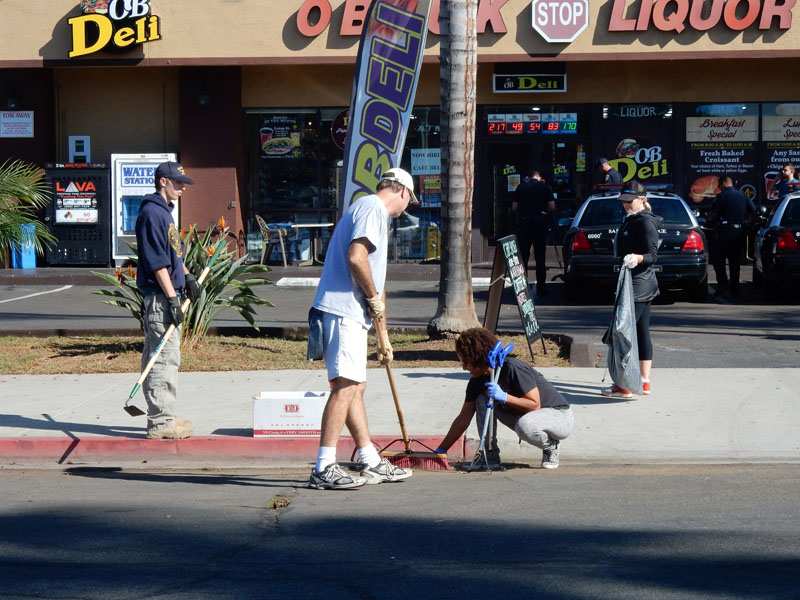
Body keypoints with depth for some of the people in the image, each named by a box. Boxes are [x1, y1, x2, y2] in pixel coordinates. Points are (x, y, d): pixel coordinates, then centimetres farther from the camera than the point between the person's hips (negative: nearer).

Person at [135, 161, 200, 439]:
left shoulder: (164, 211, 18)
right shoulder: (152, 213, -14)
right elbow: (157, 262, -20)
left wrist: (187, 276, 27)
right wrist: (172, 298, -22)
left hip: (167, 295, 11)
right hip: (158, 296, -11)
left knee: (156, 358, 14)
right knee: (165, 358, -9)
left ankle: (161, 418, 20)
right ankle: (160, 422, -7)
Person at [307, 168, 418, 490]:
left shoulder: (369, 209, 26)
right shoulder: (372, 208, -5)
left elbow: (372, 277, 30)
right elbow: (356, 258, -21)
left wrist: (383, 337, 32)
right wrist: (375, 299, -8)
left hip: (350, 314, 11)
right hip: (343, 310, -11)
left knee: (354, 386, 15)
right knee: (345, 385, -14)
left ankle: (371, 463, 23)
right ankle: (324, 469, -17)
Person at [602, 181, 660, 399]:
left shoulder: (646, 223, -13)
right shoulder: (630, 220, 17)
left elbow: (653, 255, -19)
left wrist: (638, 258, -38)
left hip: (638, 285, -11)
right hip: (641, 285, 11)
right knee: (642, 332, 11)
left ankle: (624, 385, -12)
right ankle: (644, 382, 15)